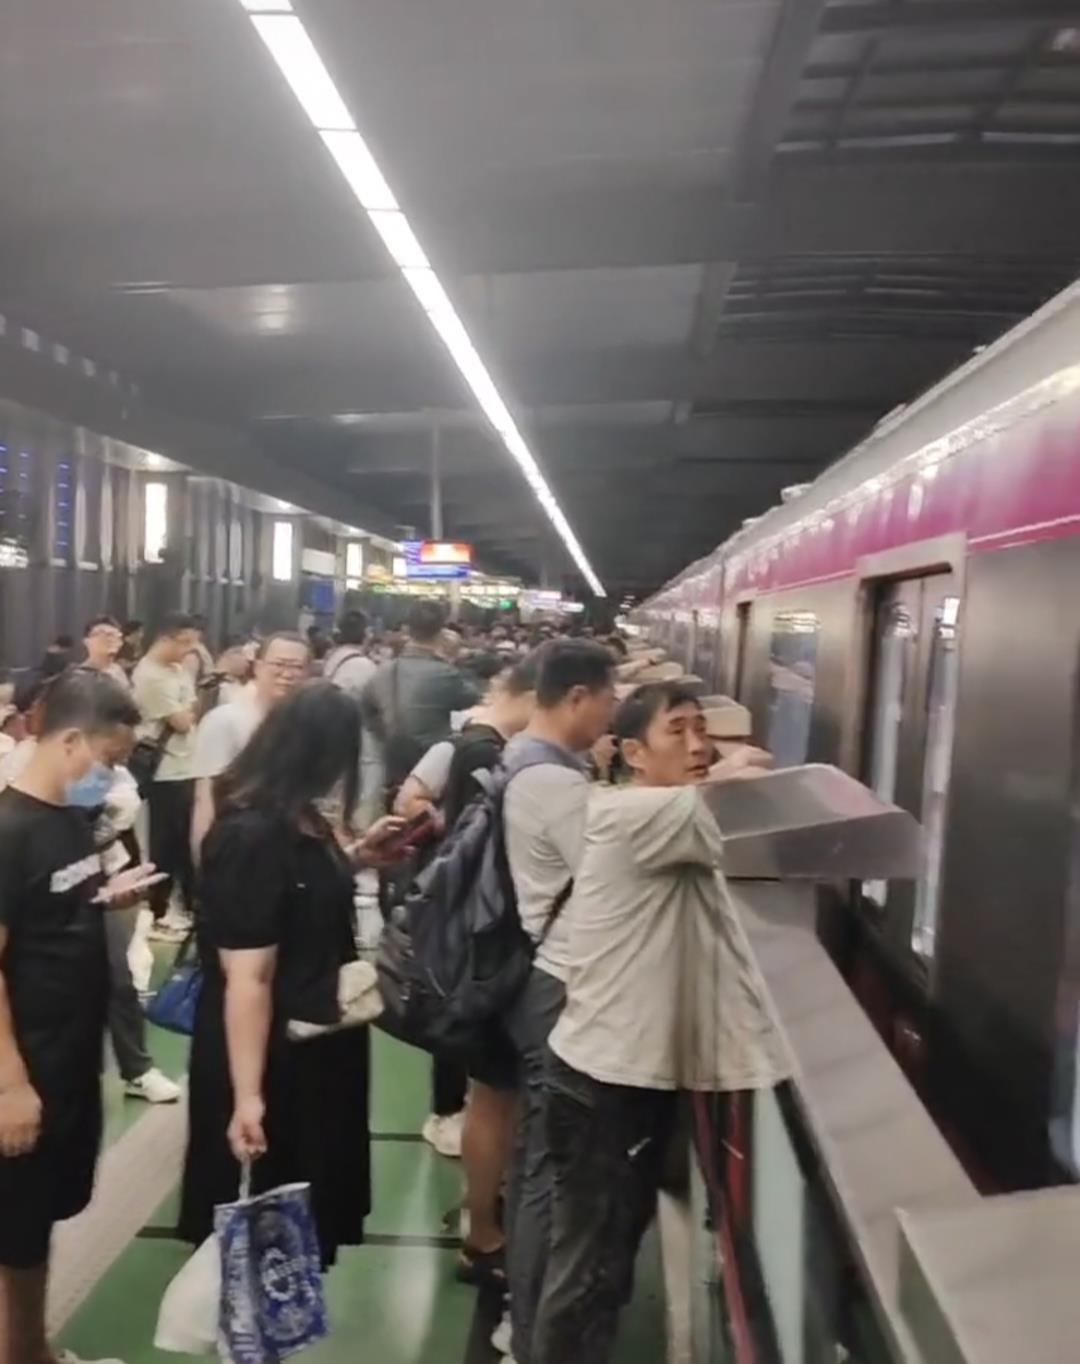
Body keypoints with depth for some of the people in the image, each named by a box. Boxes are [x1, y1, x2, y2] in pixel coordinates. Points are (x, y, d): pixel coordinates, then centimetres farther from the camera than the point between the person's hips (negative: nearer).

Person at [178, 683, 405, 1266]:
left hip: (313, 1044, 9)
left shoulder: (292, 818, 0)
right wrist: (247, 1096, -27)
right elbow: (248, 978, -29)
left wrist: (355, 856, 6)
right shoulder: (253, 836, -28)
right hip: (276, 1058, -9)